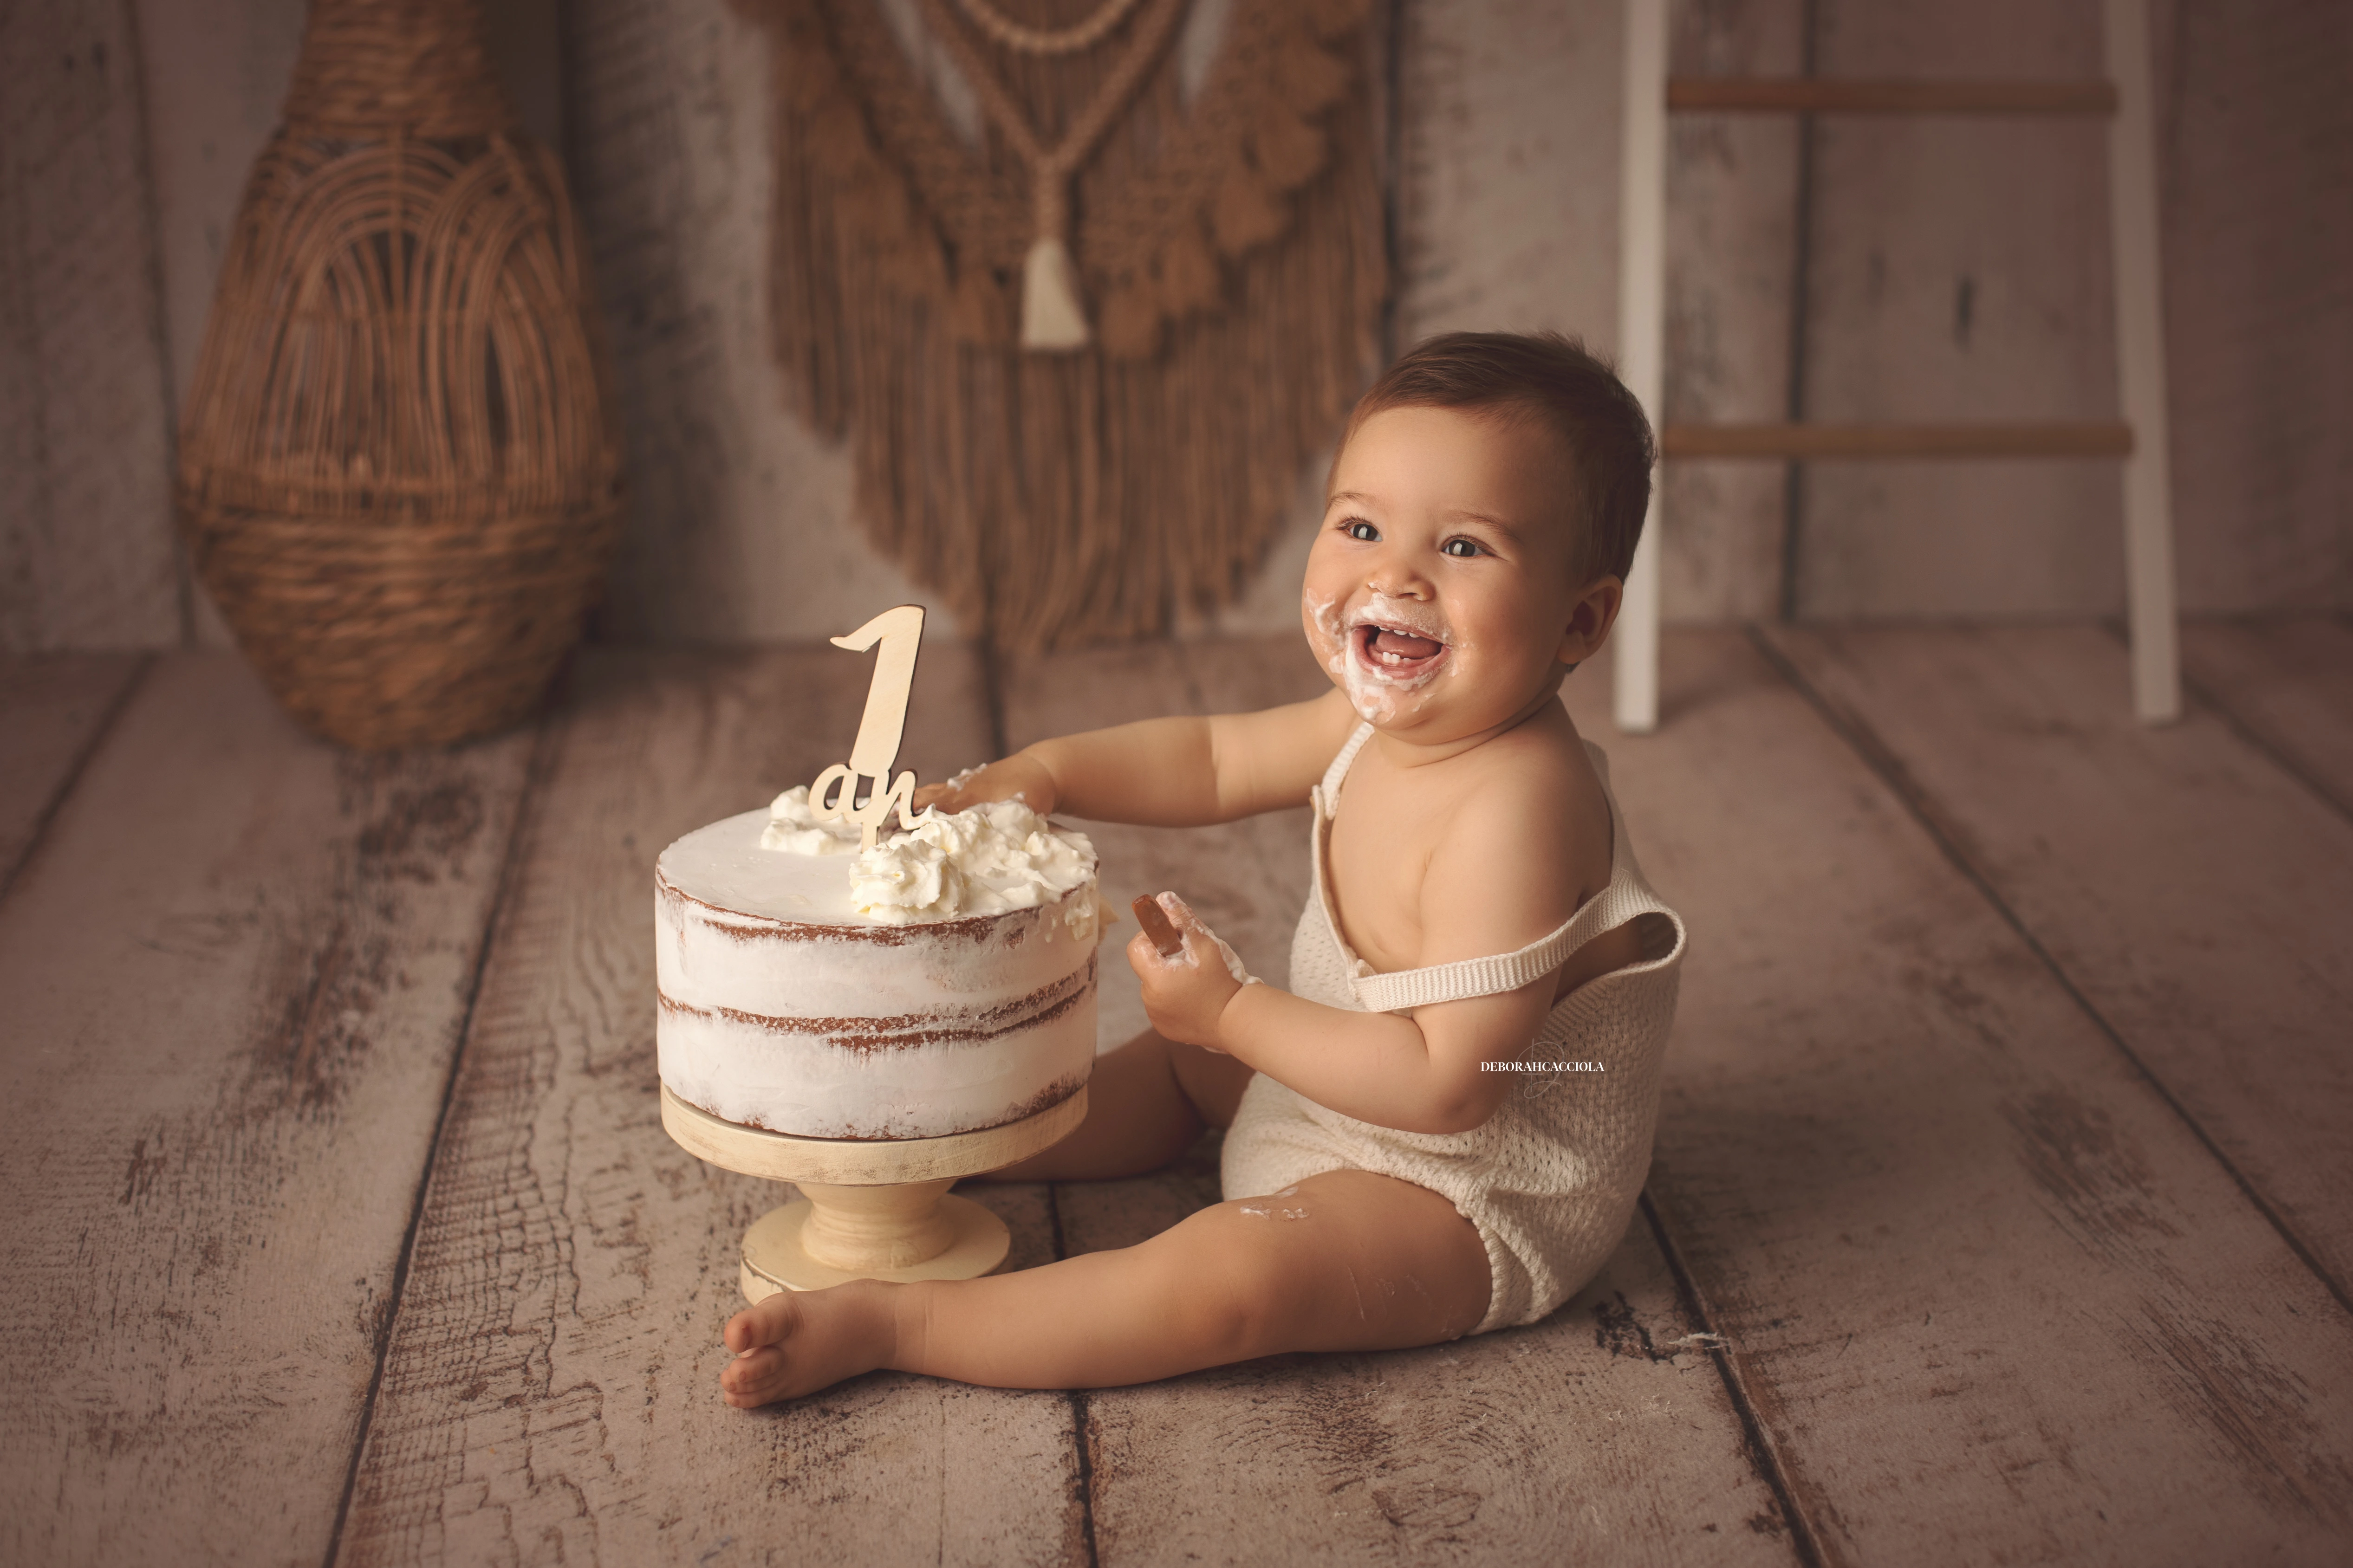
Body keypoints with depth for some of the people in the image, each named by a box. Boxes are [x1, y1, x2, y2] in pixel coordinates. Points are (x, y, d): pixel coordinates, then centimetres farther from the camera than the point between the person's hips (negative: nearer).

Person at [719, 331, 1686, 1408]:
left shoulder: (1512, 809, -33)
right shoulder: (1382, 719, -4)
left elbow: (1450, 1083, -34)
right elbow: (1215, 761, 14)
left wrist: (1238, 1015, -26)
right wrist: (1039, 772, -1)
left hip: (1484, 1192, -10)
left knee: (1227, 1276, -29)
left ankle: (885, 1325, -22)